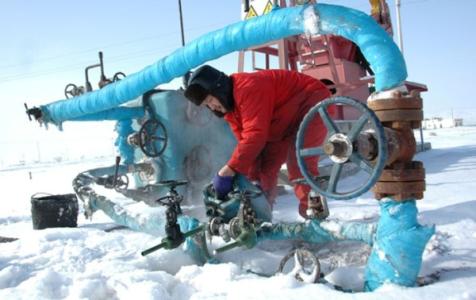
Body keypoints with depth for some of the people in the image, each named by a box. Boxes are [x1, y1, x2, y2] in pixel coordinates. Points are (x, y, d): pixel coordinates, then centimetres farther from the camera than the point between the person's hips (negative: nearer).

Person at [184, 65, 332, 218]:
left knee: (299, 162, -24)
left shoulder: (248, 88, -32)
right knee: (265, 165, 4)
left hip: (313, 104, -9)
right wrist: (251, 178, -11)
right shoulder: (230, 108, 0)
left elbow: (255, 135, -37)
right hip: (289, 121, 10)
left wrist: (228, 171, -34)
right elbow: (246, 141, -1)